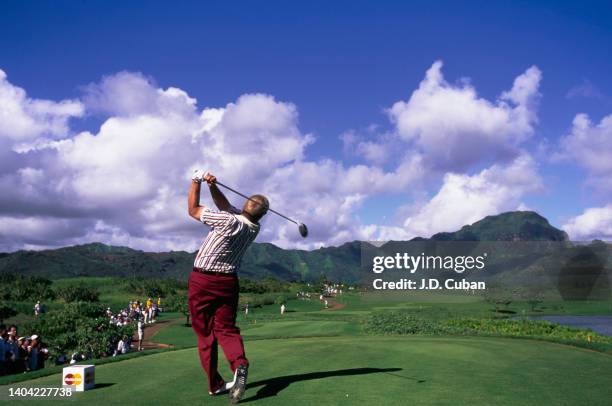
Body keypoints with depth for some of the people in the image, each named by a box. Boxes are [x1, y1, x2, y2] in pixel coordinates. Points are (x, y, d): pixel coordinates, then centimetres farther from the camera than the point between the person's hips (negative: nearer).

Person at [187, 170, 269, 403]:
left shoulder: (229, 221, -20)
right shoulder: (254, 228, 1)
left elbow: (193, 210, -7)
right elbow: (226, 206, 10)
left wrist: (196, 182, 1)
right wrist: (212, 186, -4)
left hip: (202, 281, -4)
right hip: (227, 282, 4)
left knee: (205, 333, 6)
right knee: (226, 328, 8)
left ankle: (215, 384, 7)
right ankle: (239, 364, -20)